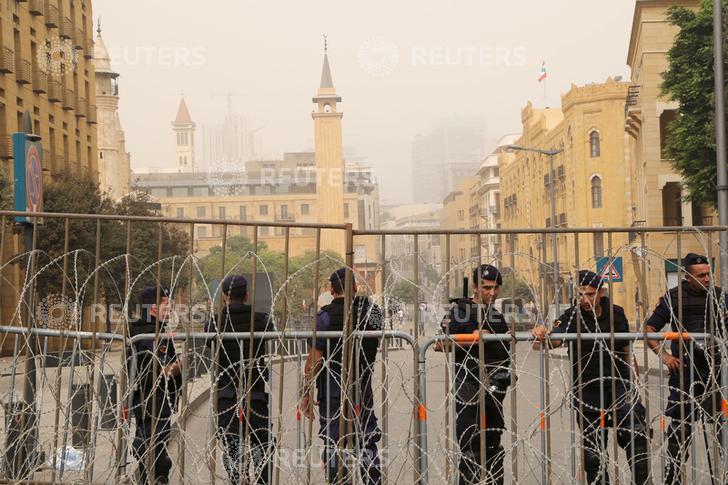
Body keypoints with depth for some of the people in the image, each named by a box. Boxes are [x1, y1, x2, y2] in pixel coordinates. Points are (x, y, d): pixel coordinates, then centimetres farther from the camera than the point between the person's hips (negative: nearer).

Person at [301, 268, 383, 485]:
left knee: (334, 444, 2)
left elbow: (315, 358, -12)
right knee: (367, 441, 13)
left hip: (333, 390, -4)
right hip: (363, 388, 4)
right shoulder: (372, 311, 1)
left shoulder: (327, 315, -11)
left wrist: (306, 392, -7)